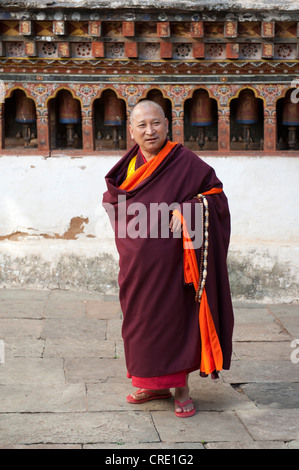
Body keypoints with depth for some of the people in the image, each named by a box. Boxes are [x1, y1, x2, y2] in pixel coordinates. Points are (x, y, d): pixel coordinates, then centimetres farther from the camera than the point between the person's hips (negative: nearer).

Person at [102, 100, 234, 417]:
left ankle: (181, 387, 16)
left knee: (175, 316, 2)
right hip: (137, 264, 5)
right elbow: (111, 198, 21)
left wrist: (187, 211, -20)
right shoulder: (130, 164, 7)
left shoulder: (184, 161, -8)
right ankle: (154, 384, 27)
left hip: (169, 262, -5)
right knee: (141, 318, 11)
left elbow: (215, 193, -5)